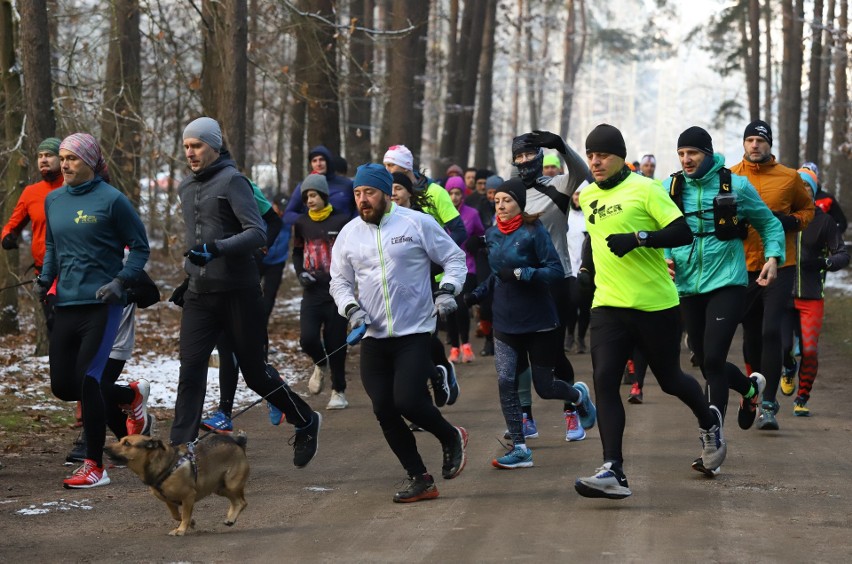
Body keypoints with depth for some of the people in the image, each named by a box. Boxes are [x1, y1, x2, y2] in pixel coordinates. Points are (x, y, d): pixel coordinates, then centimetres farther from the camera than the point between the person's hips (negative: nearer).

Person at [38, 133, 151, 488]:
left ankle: (94, 467, -1)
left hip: (102, 305, -7)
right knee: (62, 386, 7)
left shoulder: (111, 200, -8)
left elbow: (140, 248, -2)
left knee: (87, 381, -12)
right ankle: (133, 395, 33)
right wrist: (45, 279, 6)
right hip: (67, 305, 7)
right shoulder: (53, 200, 9)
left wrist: (121, 282, -16)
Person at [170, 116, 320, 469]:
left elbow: (257, 233, -18)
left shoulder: (231, 181, -9)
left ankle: (306, 422, 27)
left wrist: (216, 248, -31)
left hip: (238, 293, -6)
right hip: (199, 294, 6)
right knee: (190, 369, -8)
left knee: (255, 373, 4)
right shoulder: (186, 188, 14)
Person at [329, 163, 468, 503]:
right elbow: (340, 281, 15)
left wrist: (447, 290, -12)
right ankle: (419, 480, 12)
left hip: (415, 333, -5)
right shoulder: (349, 234, 8)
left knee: (407, 401, -17)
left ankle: (451, 438, 14)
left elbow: (454, 258, 4)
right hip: (373, 337, 5)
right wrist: (351, 308, -4)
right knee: (384, 411, 0)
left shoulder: (417, 223, -3)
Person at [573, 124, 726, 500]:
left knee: (669, 380, 11)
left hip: (656, 304, -4)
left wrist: (639, 237, -25)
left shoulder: (645, 189, -8)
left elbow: (683, 233, -14)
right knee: (604, 381, -14)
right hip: (608, 305, 4)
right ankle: (613, 472, -19)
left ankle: (709, 422, 44)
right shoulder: (587, 195, 10)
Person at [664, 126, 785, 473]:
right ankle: (750, 387, 46)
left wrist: (773, 256, -6)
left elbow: (769, 224, 10)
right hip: (688, 286, 4)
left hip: (726, 284, -4)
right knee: (706, 363, 12)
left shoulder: (736, 186, -2)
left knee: (713, 360, -16)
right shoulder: (671, 188, 4)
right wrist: (665, 258, -6)